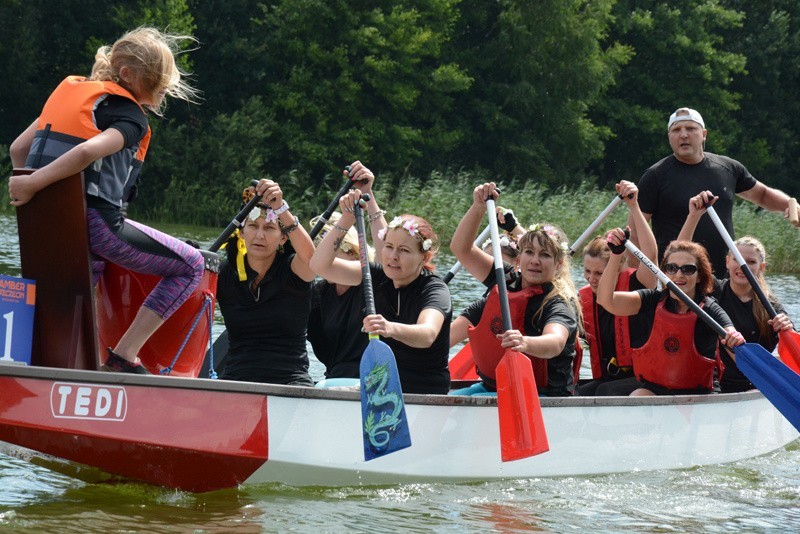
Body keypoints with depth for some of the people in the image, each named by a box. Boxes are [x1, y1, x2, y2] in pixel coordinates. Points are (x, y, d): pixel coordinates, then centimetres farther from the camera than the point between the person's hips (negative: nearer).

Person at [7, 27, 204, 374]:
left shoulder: (68, 89, 16)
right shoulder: (131, 117, -7)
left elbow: (18, 149, 16)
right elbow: (88, 152, -28)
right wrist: (32, 184, -23)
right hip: (95, 221, -8)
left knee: (93, 262, 41)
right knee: (190, 266, 4)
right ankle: (124, 356, -3)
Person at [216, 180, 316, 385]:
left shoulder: (291, 270, 2)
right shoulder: (223, 273, 9)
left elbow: (309, 256, -21)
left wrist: (280, 207, -34)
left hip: (290, 382, -2)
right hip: (235, 379, 2)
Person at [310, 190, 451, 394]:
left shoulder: (435, 289, -12)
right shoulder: (378, 277, 5)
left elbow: (427, 335, -34)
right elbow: (320, 265, -1)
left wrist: (391, 329, -55)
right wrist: (346, 220, -12)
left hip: (425, 394, -6)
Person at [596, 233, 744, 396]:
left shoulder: (710, 311, -8)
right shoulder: (654, 300, 0)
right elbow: (606, 300, -14)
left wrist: (737, 343, -47)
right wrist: (616, 255, -27)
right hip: (650, 387, 3)